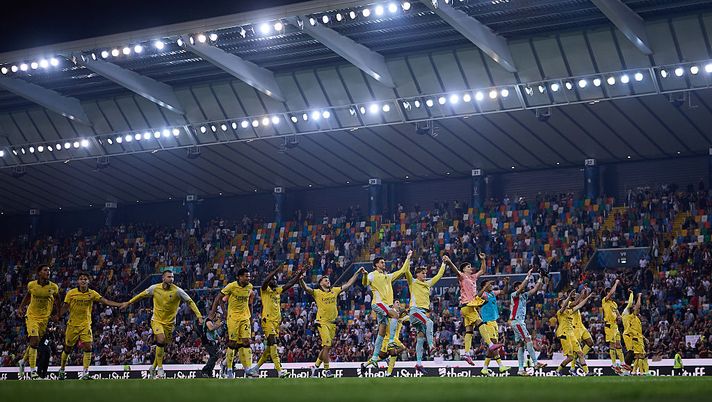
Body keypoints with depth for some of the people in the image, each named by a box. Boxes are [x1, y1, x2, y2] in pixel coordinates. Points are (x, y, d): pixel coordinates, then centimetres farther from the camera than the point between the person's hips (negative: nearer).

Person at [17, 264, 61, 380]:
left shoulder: (54, 287, -7)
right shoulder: (31, 285, -7)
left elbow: (57, 300, 11)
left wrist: (57, 314, 7)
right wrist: (21, 307, 6)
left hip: (44, 318, 2)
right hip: (32, 316, -2)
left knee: (34, 343, 10)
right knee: (34, 341, -17)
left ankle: (23, 361, 38)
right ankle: (33, 371, -13)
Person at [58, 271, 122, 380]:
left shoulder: (92, 293, -3)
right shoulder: (71, 293, -4)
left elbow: (105, 301, -9)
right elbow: (65, 308, 1)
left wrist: (120, 305, -20)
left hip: (86, 325, 0)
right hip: (72, 325, 0)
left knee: (88, 347, -14)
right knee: (68, 349, 9)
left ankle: (85, 373, -10)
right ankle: (62, 370, 30)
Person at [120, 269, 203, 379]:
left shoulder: (177, 291, -12)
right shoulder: (155, 288, -8)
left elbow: (190, 302, -8)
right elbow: (142, 295, 9)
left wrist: (199, 316, -16)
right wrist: (128, 303, 14)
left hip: (169, 322, 1)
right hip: (156, 320, -1)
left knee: (163, 346, 5)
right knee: (161, 339, -24)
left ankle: (153, 368, 27)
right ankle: (160, 368, -18)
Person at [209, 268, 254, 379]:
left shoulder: (249, 287, 2)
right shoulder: (232, 286, -13)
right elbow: (218, 298, -6)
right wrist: (212, 311, -8)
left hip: (245, 317, 4)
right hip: (233, 317, -4)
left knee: (246, 342, -4)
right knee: (232, 343, -3)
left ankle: (248, 369, -5)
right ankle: (229, 369, 9)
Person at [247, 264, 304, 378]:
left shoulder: (278, 290, 18)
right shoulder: (265, 290, -1)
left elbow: (290, 284, 19)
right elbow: (265, 281, -21)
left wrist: (298, 275, 9)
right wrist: (276, 270, -26)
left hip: (276, 321, 8)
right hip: (267, 320, -8)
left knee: (270, 348, 9)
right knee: (273, 344, -16)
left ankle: (254, 368, 20)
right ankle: (279, 370, -26)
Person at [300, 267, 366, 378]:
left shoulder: (335, 290, 13)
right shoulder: (317, 293, -1)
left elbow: (348, 284, 19)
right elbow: (306, 288, -16)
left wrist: (357, 273, 17)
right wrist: (301, 280, -37)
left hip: (333, 323, 6)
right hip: (322, 322, -5)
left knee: (326, 347, 9)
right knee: (327, 345, -14)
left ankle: (316, 366, 23)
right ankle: (326, 370, -7)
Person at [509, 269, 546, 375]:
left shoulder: (524, 295, 17)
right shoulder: (514, 295, -6)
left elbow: (534, 290, 16)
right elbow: (521, 289, -24)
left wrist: (540, 279, 8)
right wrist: (528, 277, -24)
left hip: (521, 322, 9)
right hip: (516, 321, -9)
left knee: (520, 345, 5)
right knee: (528, 341, -15)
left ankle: (521, 369, 3)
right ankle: (536, 363, -17)